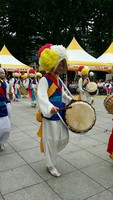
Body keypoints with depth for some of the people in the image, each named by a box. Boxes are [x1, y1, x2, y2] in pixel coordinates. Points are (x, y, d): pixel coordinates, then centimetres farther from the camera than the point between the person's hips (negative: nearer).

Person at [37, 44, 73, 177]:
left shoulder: (59, 80, 11)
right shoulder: (44, 80, -16)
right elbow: (41, 97, -30)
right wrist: (50, 108, -47)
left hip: (60, 115, 8)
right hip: (50, 116, -8)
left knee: (64, 139, 17)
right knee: (51, 141, 4)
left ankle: (50, 154, 43)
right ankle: (50, 166, 25)